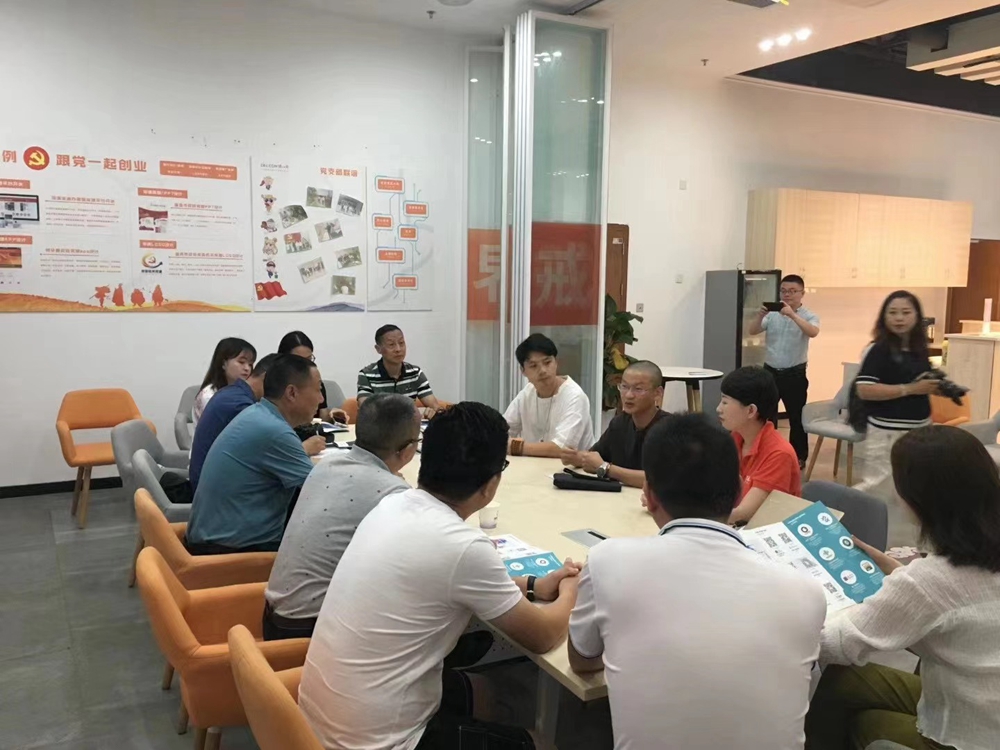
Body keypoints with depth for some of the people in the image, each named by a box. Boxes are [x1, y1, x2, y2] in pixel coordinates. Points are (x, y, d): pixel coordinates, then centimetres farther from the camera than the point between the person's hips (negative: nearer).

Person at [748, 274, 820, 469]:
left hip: (794, 374, -2)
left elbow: (813, 332, -24)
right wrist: (760, 316, -26)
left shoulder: (809, 316, -3)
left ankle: (799, 457, 19)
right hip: (770, 371, 2)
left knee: (796, 416, 6)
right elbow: (751, 331, -7)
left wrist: (792, 315, -35)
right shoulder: (772, 314, 3)